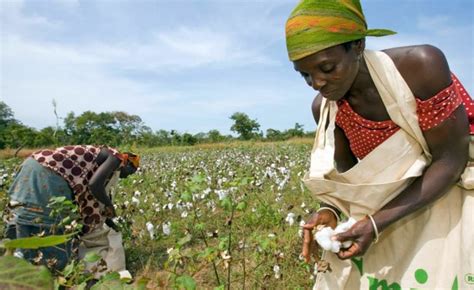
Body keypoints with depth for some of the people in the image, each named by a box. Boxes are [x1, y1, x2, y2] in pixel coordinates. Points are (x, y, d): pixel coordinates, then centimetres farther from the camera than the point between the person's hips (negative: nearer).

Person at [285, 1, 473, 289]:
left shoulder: (421, 66, -25)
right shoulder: (324, 107, -12)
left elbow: (450, 160, -21)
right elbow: (346, 171, 0)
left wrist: (376, 222, -28)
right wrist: (329, 210, -21)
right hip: (391, 207, 4)